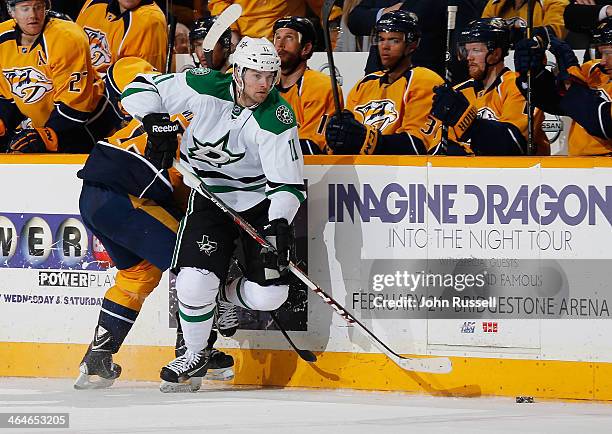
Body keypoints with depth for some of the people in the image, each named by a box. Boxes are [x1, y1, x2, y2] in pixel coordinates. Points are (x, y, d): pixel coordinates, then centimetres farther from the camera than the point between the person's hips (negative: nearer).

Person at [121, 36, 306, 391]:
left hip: (262, 202, 0)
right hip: (211, 198, 0)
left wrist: (279, 225, -34)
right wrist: (158, 123, -23)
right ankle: (195, 356, 7)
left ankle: (226, 295, 26)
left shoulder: (277, 119, -19)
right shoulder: (206, 88, -16)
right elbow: (140, 89, -6)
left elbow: (289, 183, -18)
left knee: (268, 294, -12)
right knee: (195, 281, -19)